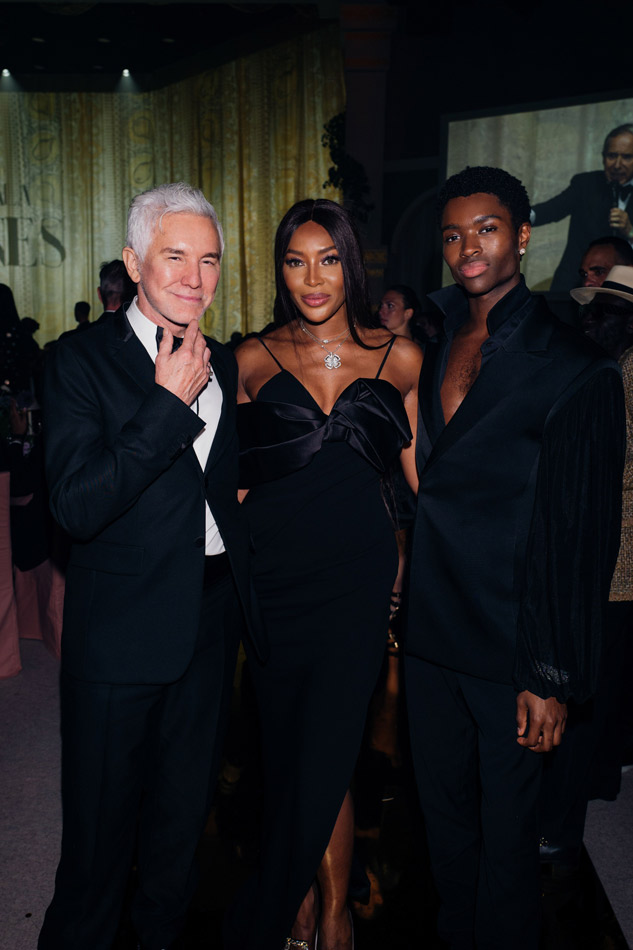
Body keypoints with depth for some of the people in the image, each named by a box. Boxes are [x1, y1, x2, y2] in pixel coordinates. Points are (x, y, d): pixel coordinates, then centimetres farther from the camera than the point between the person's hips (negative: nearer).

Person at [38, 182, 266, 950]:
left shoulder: (222, 365, 9)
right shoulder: (81, 360, -10)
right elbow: (76, 506, -23)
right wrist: (170, 402, -23)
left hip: (212, 617, 6)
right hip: (122, 624, -5)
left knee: (183, 809, 22)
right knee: (100, 821, 10)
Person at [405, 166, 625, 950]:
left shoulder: (577, 369, -11)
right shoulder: (431, 342, 7)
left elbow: (583, 535, -12)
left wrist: (554, 679, -12)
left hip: (510, 650, -5)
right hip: (430, 636, 6)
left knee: (504, 832, 11)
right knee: (444, 816, 20)